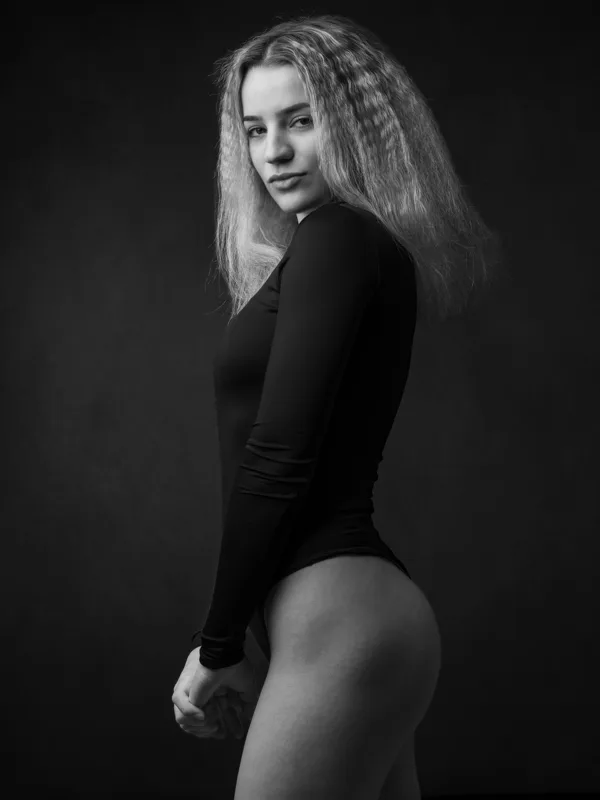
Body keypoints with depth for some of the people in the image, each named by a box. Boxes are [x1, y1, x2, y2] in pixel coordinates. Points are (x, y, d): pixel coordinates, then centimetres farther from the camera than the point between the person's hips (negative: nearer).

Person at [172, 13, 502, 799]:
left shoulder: (334, 240, -10)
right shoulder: (372, 248, 18)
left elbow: (278, 460, -16)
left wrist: (219, 645, -8)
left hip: (337, 616, -10)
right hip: (361, 599, 10)